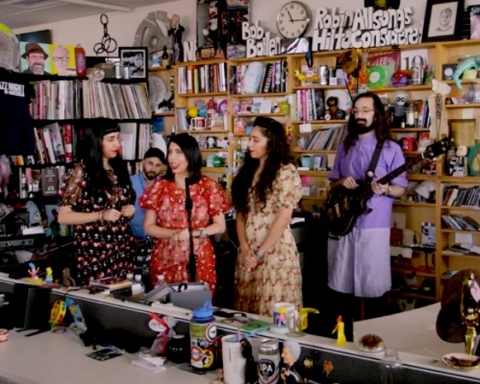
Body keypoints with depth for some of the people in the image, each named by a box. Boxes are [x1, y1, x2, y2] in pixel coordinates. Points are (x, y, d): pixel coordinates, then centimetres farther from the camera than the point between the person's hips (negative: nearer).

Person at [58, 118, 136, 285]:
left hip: (122, 250, 5)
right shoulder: (82, 171, -7)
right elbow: (63, 216, -9)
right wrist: (101, 215, -18)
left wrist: (129, 210, 1)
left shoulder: (119, 168, 9)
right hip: (93, 253, -5)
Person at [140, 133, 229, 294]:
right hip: (165, 261, 1)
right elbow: (148, 227, 2)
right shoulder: (160, 186, 3)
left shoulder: (209, 186, 0)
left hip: (198, 260, -1)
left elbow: (220, 226, 1)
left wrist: (194, 233, -14)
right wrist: (174, 234, -14)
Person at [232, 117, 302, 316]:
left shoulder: (286, 172, -8)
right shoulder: (247, 170, 11)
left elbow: (283, 217, -13)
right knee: (247, 311, 10)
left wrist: (260, 252, -12)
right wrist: (244, 248, -5)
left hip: (275, 252, -6)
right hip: (247, 253, 6)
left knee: (274, 312, 0)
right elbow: (241, 212, 9)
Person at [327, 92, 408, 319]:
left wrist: (385, 189, -21)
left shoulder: (391, 149, -2)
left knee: (372, 283, 0)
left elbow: (401, 189, 0)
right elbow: (332, 183, 16)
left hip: (374, 225, -4)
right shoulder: (345, 147, 11)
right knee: (342, 282, 10)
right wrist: (341, 182, -6)